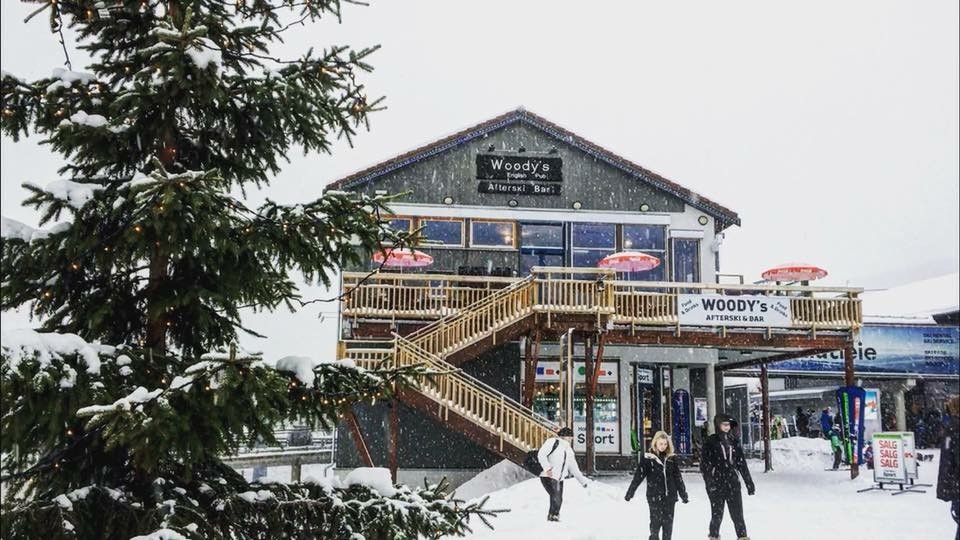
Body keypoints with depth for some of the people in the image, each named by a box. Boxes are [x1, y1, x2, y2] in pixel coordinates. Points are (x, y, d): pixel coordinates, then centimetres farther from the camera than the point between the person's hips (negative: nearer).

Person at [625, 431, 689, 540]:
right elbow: (638, 476, -6)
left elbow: (678, 477, 11)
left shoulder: (671, 458, 4)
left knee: (668, 523, 7)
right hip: (654, 497, -3)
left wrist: (683, 494, 14)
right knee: (656, 522, -2)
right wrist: (630, 492, -10)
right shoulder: (647, 458, -5)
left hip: (670, 496, 3)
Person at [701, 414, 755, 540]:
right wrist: (709, 482, -18)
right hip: (717, 484, -3)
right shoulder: (710, 442, -3)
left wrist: (749, 482, 10)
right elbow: (704, 464, -8)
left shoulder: (734, 441, 9)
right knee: (717, 514, 3)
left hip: (733, 483, 3)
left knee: (738, 514, 1)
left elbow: (742, 463, 12)